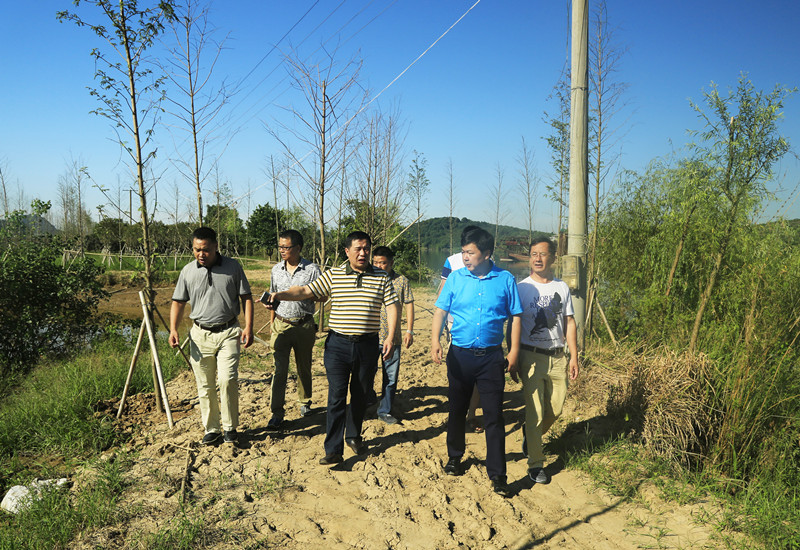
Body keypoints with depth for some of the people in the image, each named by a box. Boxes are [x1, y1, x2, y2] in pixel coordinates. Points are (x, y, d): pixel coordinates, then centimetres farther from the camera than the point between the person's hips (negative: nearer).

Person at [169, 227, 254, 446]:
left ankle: (230, 427, 4)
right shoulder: (188, 271, 4)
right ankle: (211, 429, 20)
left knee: (227, 379, -12)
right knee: (205, 386, 7)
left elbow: (246, 297, 4)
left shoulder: (233, 267, 0)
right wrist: (173, 329, -3)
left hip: (228, 332, -2)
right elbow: (178, 302, 11)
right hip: (200, 335, 2)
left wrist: (248, 327, -6)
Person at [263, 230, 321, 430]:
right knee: (279, 369, -5)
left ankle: (305, 402, 34)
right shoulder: (276, 269, 6)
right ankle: (277, 413, -1)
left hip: (304, 325, -1)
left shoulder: (312, 269, -5)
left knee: (304, 367, 13)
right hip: (281, 324, 1)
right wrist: (272, 324, 14)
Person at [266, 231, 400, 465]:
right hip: (338, 344, -1)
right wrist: (280, 294, -15)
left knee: (360, 395, 14)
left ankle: (354, 436, 34)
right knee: (336, 396, -5)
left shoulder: (381, 277, 4)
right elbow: (305, 291, 0)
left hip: (368, 345, 1)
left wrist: (391, 336, -7)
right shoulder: (332, 275, 3)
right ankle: (333, 450, 0)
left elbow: (392, 306, 2)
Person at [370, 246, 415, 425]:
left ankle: (385, 410, 20)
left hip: (393, 336, 1)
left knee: (391, 376, 6)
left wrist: (409, 331, -1)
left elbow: (409, 305, 5)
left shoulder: (402, 281, 3)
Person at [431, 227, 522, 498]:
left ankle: (497, 475, 8)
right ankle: (454, 457, 36)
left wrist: (514, 350, -3)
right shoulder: (456, 278, 0)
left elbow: (515, 316, 4)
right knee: (457, 410, 15)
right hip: (460, 355, 2)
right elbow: (440, 311, 0)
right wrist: (435, 340, -15)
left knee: (494, 416, -1)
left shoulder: (505, 280, -1)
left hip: (491, 356, -1)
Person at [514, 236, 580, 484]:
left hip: (557, 356, 4)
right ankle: (535, 463, 10)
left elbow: (569, 323, 11)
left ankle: (530, 436, 38)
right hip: (531, 356, -4)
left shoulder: (562, 288, 8)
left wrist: (574, 356, 4)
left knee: (555, 410, 9)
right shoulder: (521, 288, -2)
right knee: (535, 412, -3)